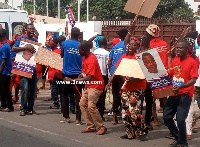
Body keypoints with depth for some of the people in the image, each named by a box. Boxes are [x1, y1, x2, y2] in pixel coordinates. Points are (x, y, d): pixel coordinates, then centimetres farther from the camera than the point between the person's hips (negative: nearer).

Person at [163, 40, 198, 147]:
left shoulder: (192, 62, -9)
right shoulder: (175, 60, 9)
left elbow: (193, 80, -15)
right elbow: (169, 75, 18)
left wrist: (181, 86, -29)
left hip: (185, 95, -7)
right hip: (174, 94, 7)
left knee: (180, 120, -14)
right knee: (167, 117, 8)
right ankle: (178, 138, 27)